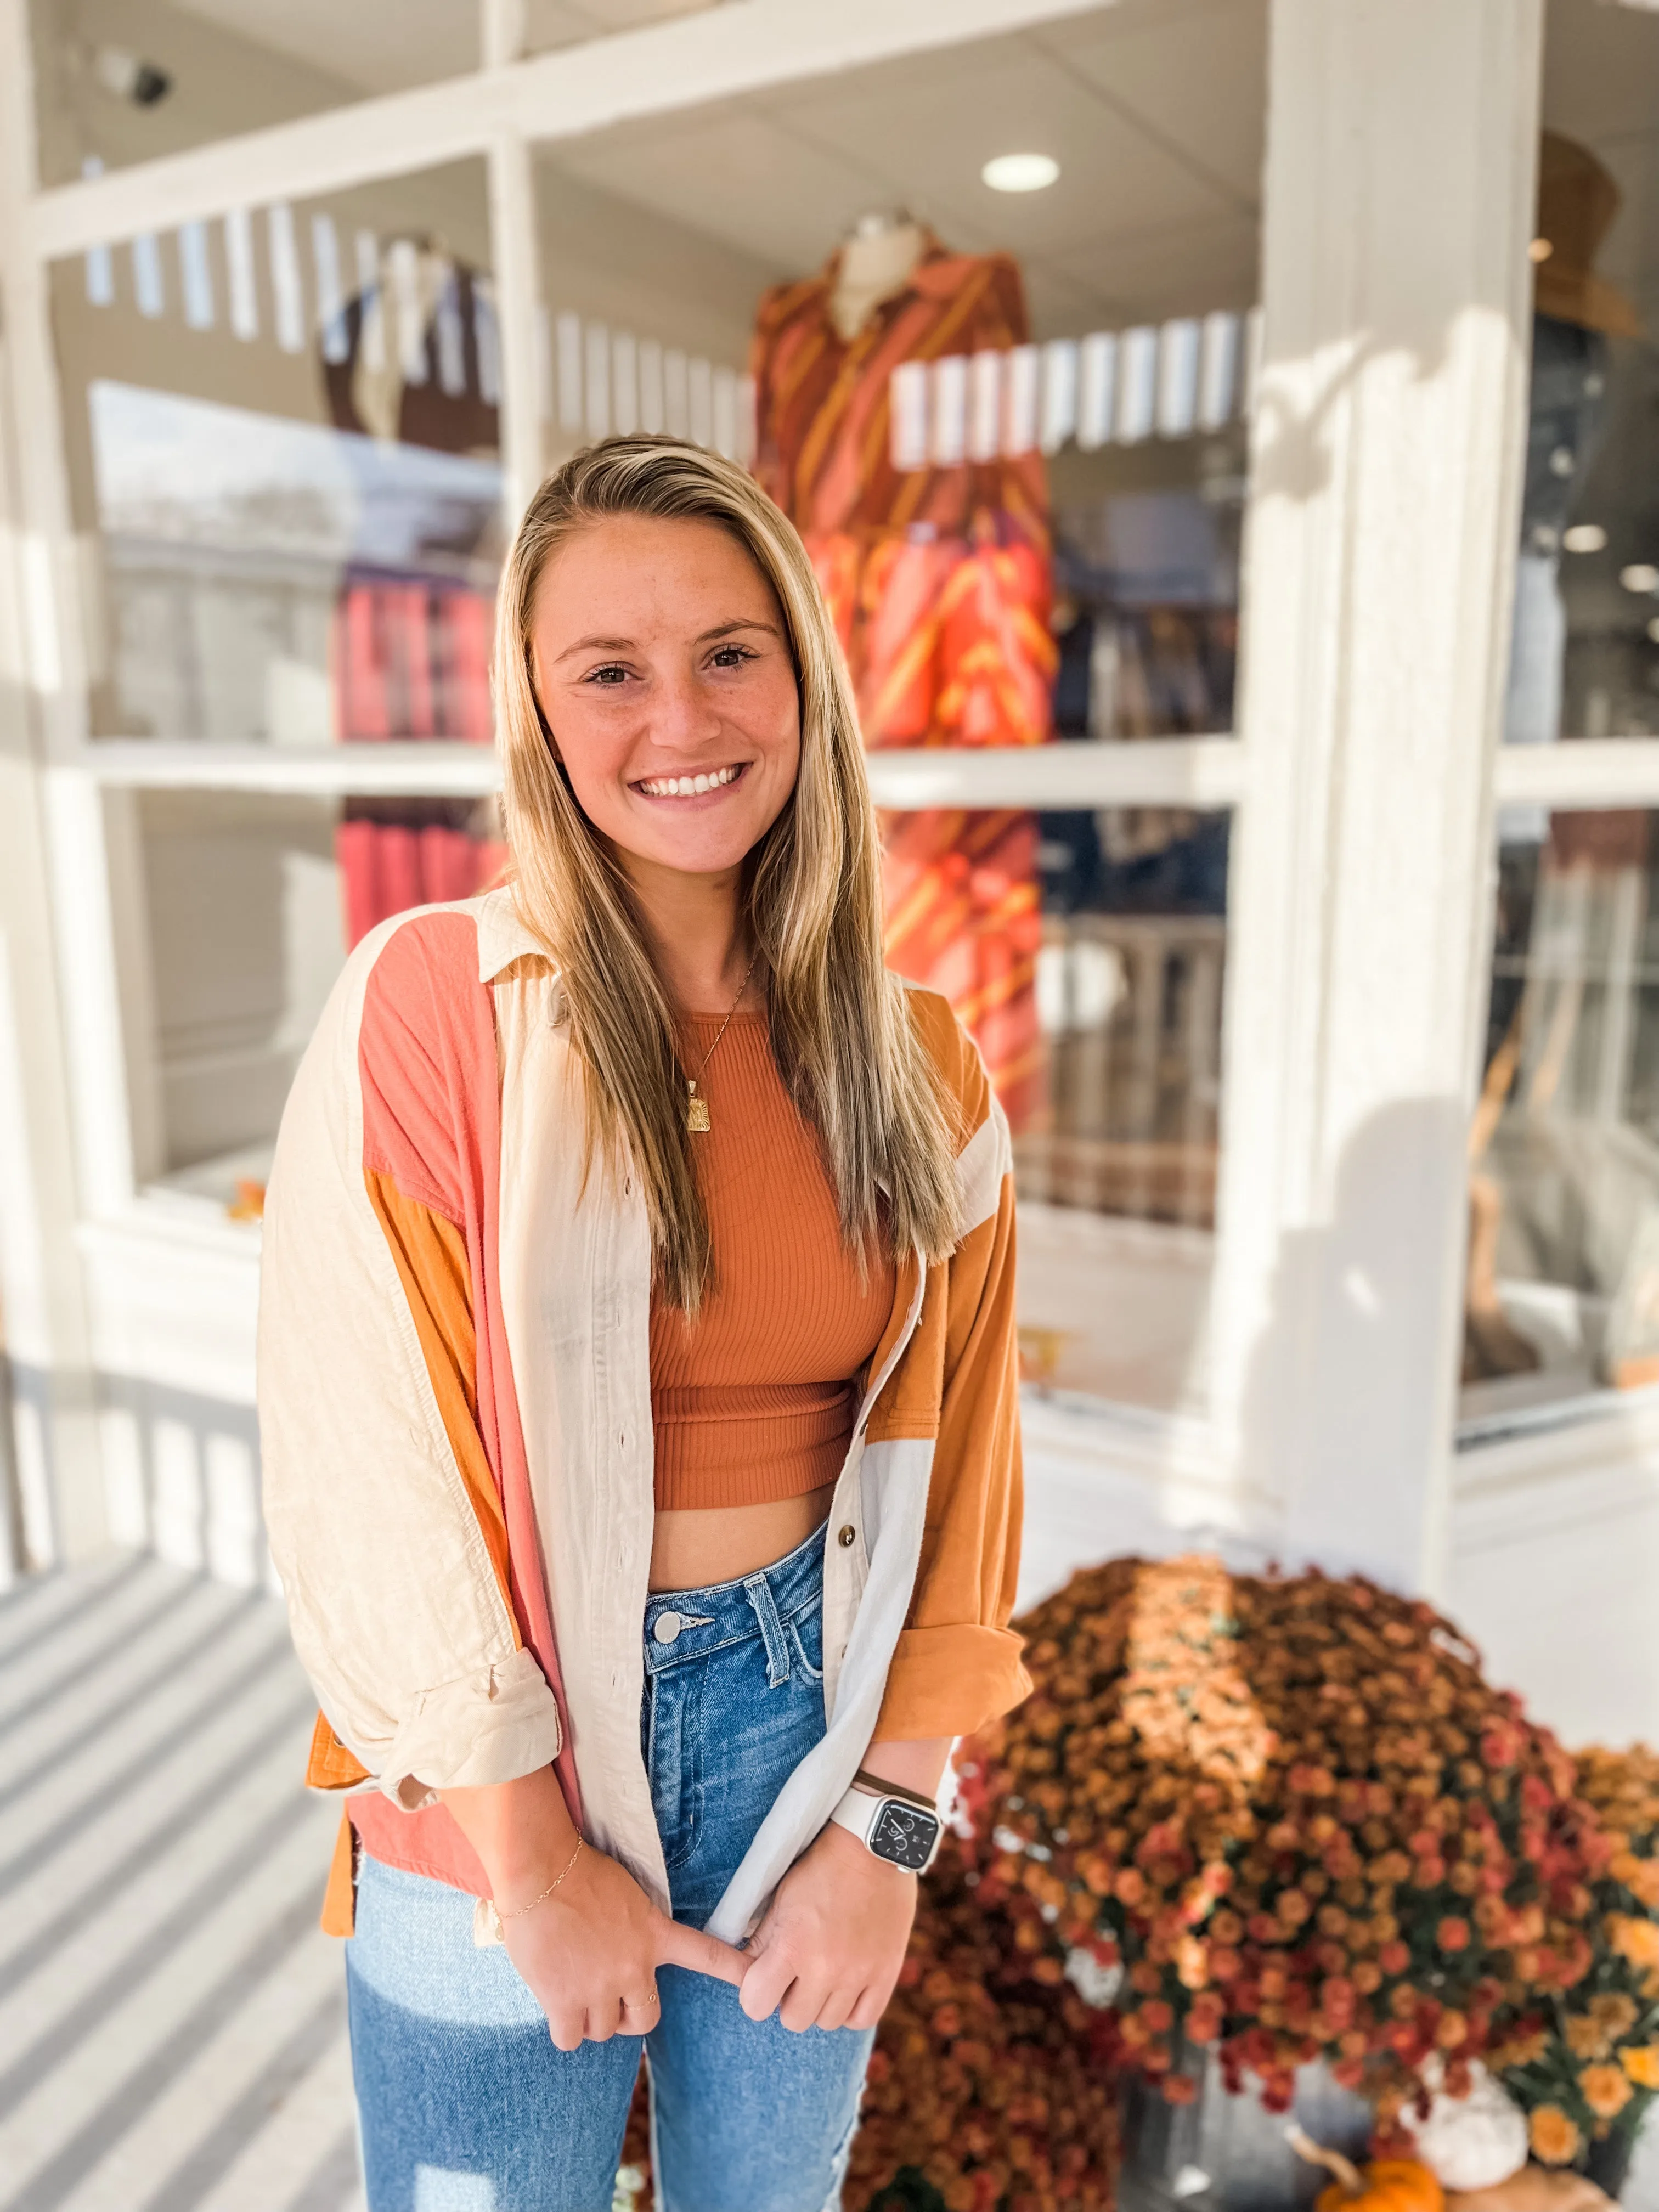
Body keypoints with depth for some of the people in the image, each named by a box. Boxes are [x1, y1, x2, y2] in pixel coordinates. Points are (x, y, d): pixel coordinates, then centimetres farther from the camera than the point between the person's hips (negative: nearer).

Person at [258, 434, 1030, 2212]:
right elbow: (371, 1475, -14)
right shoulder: (430, 1009, -15)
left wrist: (886, 1825, -2)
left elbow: (946, 1457, 0)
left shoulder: (912, 1061, -4)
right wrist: (534, 1867, -8)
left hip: (803, 1712, 3)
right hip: (502, 1773, -2)